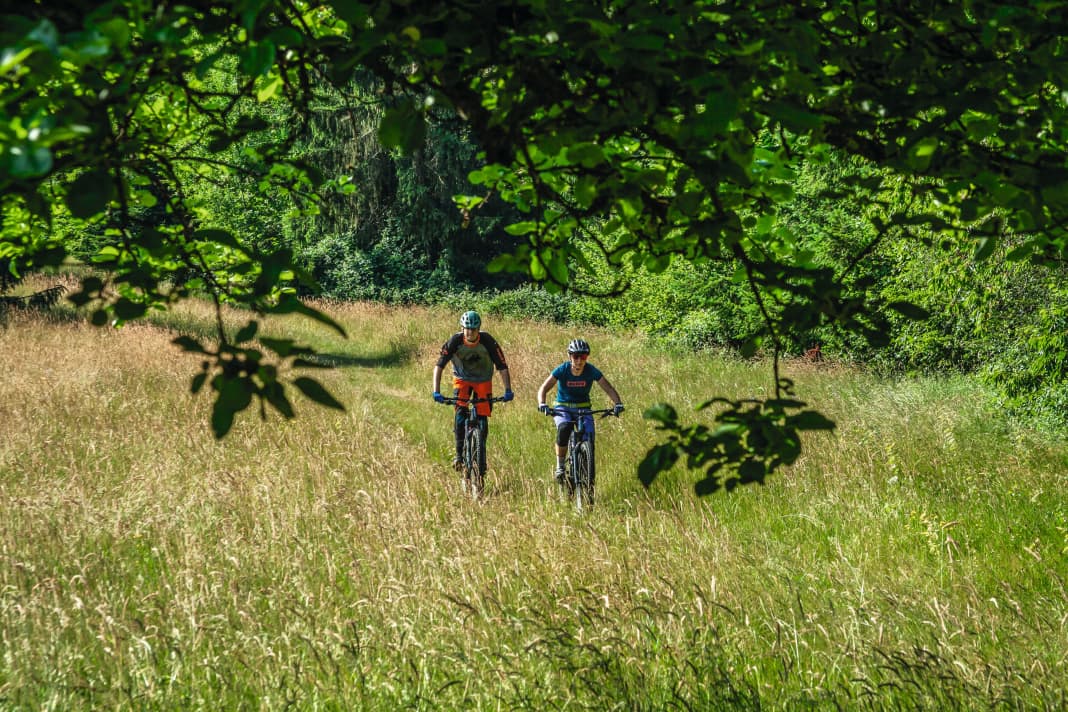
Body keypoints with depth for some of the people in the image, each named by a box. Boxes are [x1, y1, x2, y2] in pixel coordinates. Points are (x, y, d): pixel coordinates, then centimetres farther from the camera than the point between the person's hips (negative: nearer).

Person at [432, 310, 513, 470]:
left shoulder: (487, 341, -26)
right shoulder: (455, 341, -25)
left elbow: (502, 366, -22)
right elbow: (439, 365, -25)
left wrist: (508, 390, -32)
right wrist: (436, 391, -35)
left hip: (483, 381, 0)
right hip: (462, 379, 0)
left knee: (482, 417, -9)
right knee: (460, 411, -22)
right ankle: (459, 454, -18)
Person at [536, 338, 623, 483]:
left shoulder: (591, 371, -13)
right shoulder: (562, 370, -17)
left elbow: (609, 388, -15)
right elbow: (543, 388, -22)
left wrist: (617, 403, -34)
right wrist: (542, 404, -42)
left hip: (583, 408, 2)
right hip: (562, 408, -2)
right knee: (564, 429, -34)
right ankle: (560, 467, -19)